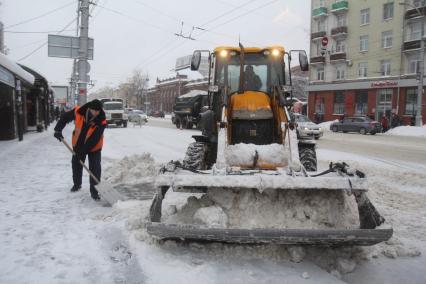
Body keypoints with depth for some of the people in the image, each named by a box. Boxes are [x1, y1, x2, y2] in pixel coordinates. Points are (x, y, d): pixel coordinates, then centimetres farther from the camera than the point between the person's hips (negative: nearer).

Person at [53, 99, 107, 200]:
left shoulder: (101, 122, -30)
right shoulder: (78, 111, -24)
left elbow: (94, 139, -30)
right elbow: (64, 117, -6)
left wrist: (83, 150, -33)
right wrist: (58, 129, -16)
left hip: (94, 147, -3)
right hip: (78, 144, 3)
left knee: (95, 168, -10)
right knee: (76, 165, 18)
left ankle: (94, 190, -2)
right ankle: (77, 184, 41)